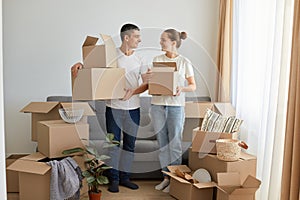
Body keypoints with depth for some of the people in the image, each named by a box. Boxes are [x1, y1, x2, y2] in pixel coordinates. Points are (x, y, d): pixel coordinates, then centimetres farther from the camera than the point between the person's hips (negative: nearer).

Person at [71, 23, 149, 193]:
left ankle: (125, 177, 24)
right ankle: (114, 179, 16)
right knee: (114, 144, 3)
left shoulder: (139, 59, 6)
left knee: (130, 145, 11)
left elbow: (147, 83, 1)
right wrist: (80, 64, -16)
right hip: (114, 107, -3)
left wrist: (133, 91, -16)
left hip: (133, 107, 4)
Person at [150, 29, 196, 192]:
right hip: (157, 105, 4)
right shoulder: (157, 59, 7)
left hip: (176, 106, -3)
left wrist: (182, 89, -18)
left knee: (174, 144, 3)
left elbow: (193, 86, 2)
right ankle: (166, 177, 23)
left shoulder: (184, 62, -2)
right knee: (162, 144, 10)